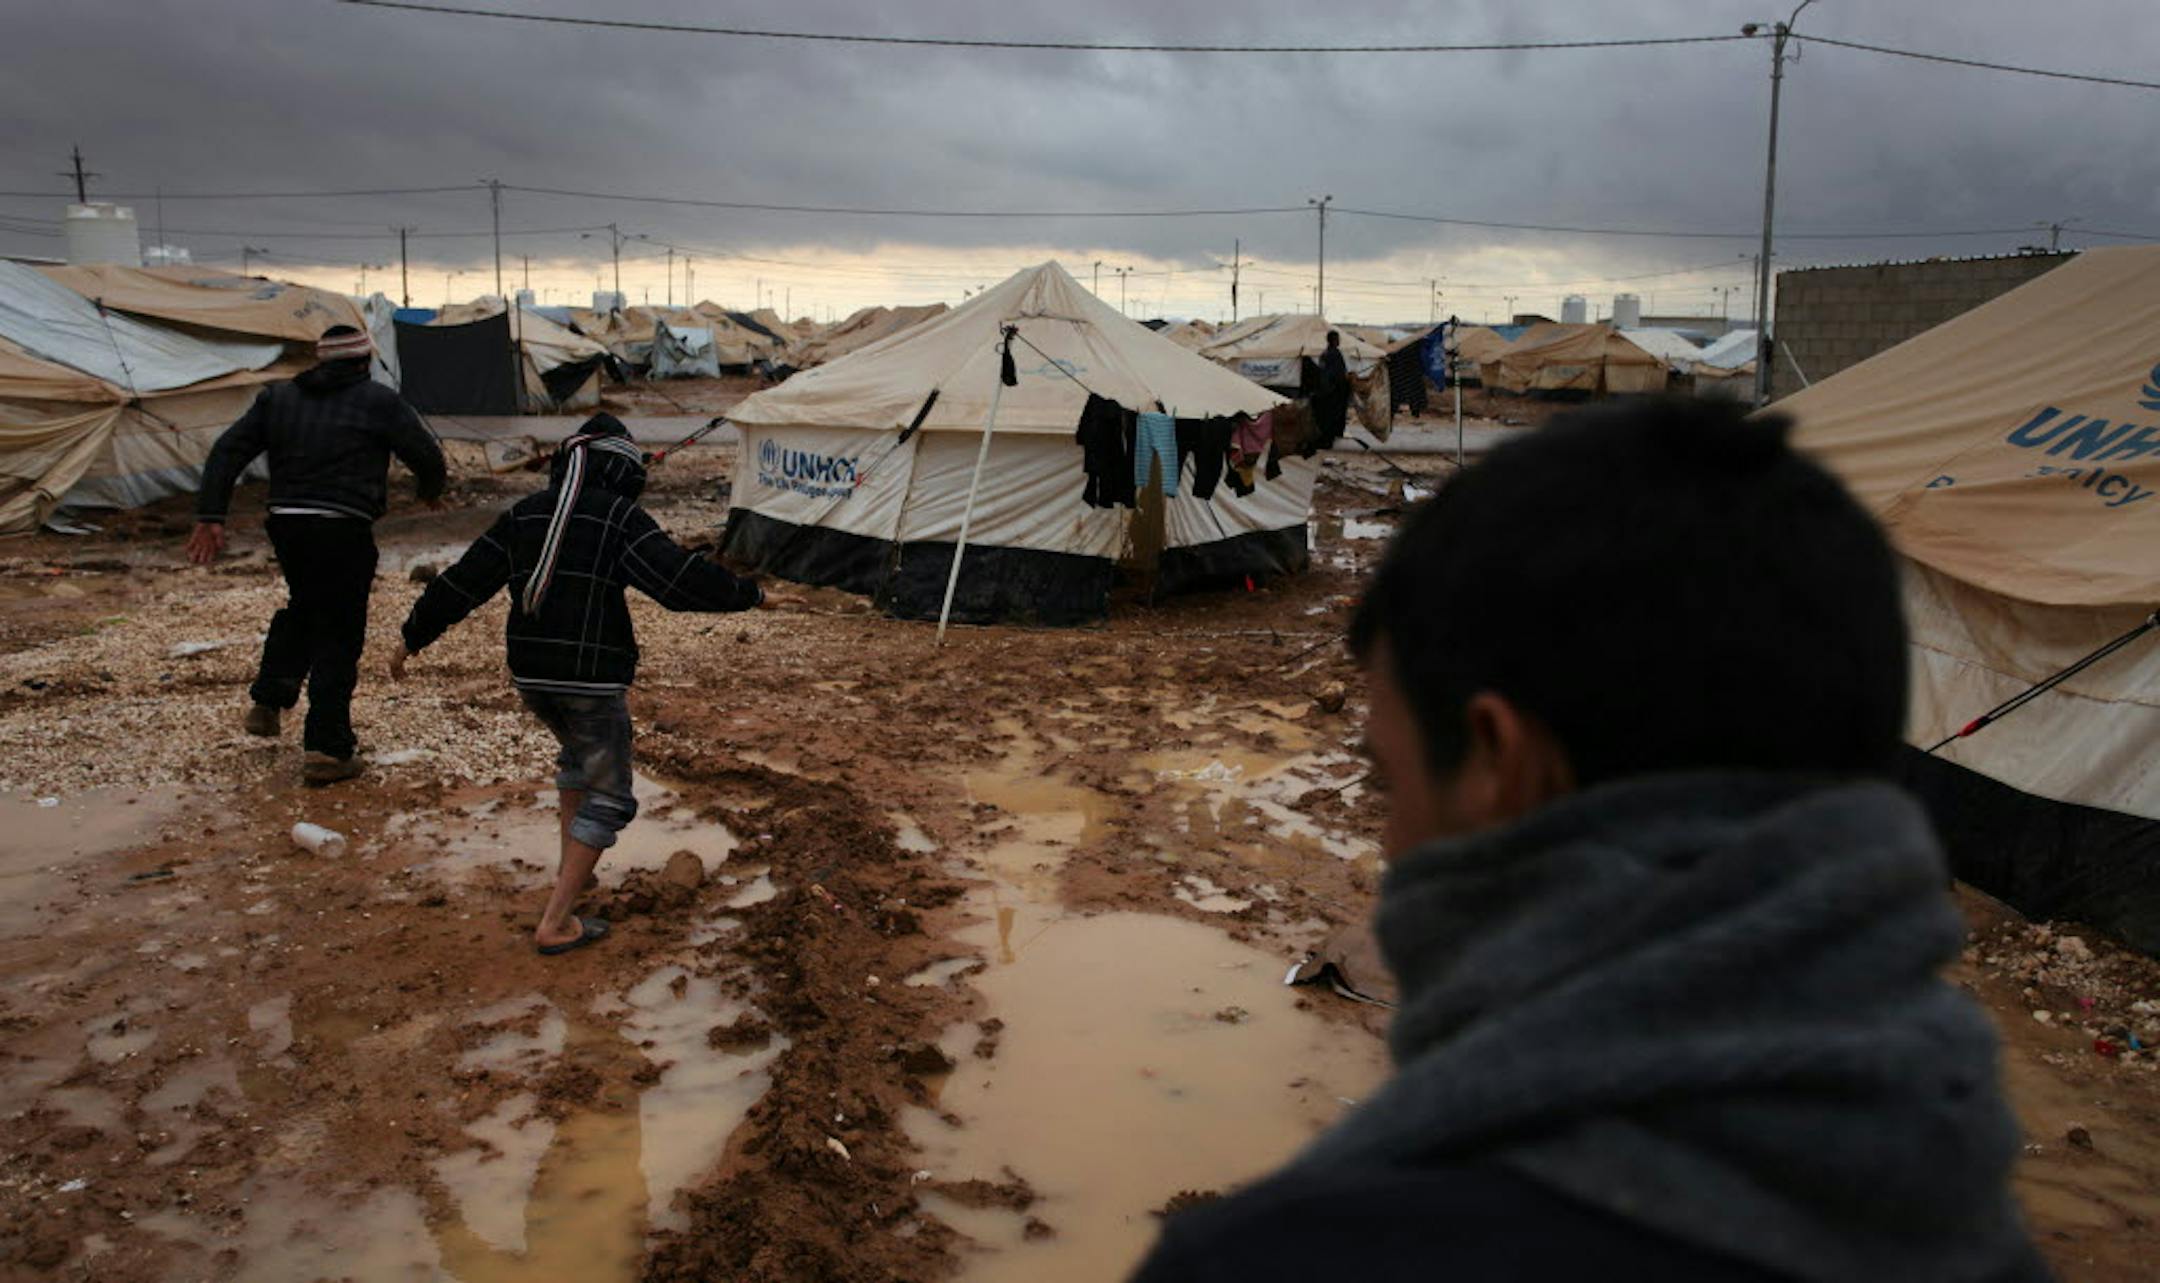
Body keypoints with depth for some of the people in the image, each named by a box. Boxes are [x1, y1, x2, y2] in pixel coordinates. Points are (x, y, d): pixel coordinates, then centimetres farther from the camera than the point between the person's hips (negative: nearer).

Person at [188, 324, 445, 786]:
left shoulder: (277, 398, 15)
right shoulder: (379, 401, 1)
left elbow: (227, 451, 10)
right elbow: (427, 454, 2)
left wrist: (210, 515, 9)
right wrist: (431, 490, 24)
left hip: (285, 524, 5)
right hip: (344, 530, -5)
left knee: (302, 607, 30)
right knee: (339, 634, 0)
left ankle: (267, 703, 29)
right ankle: (327, 748, 1)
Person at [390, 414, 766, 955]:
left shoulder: (523, 514, 9)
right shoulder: (620, 517, -8)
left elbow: (461, 582, 12)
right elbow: (680, 577, -17)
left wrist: (413, 638, 21)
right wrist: (748, 594, -4)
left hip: (530, 675, 7)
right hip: (592, 679, -6)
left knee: (577, 753, 33)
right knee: (608, 798, 5)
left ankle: (571, 866, 36)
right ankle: (555, 923, 1)